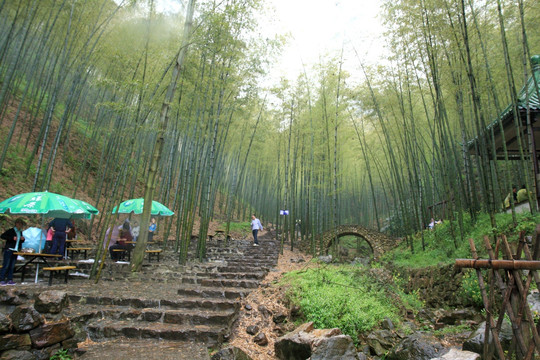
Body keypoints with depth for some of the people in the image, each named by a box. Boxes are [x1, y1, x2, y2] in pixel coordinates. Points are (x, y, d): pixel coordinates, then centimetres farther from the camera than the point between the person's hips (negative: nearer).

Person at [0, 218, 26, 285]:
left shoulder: (20, 232, 16)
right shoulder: (11, 231, -4)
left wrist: (22, 239, 3)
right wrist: (12, 238, -20)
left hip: (15, 251, 6)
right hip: (9, 250, -6)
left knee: (12, 266, 7)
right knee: (6, 265, -6)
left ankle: (10, 280, 11)